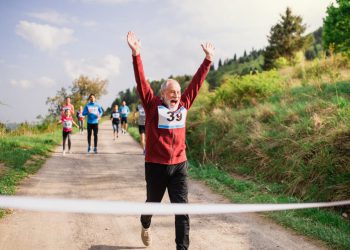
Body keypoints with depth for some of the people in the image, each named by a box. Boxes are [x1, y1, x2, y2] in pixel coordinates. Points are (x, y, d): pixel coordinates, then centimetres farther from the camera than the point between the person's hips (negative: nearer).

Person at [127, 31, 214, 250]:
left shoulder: (183, 105, 4)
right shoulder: (153, 105, -6)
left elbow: (196, 82, 9)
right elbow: (141, 82, -14)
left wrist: (208, 59, 11)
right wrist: (136, 54, -23)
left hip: (179, 166, 2)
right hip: (156, 166, -2)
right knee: (153, 203, 20)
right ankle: (146, 226, 51)